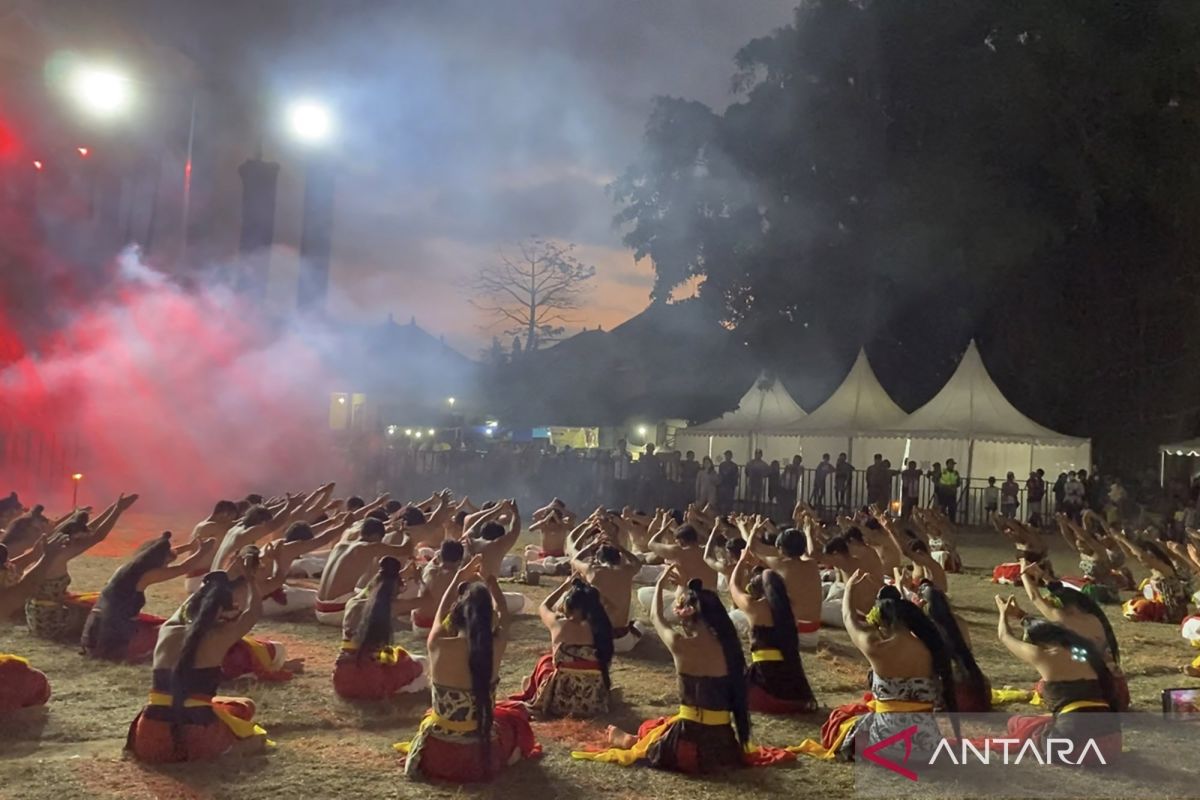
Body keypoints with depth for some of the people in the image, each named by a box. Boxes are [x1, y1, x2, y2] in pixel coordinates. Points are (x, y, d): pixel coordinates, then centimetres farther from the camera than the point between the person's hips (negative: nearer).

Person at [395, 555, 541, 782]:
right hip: (482, 757, -1)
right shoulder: (495, 647, -17)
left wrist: (459, 578, 18)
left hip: (436, 756, 1)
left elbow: (440, 616, 9)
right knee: (516, 712, 28)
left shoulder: (438, 645, -16)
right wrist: (491, 581, 17)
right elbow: (505, 620, 8)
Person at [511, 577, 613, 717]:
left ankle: (531, 697, 44)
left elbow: (543, 607, 15)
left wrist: (565, 586, 23)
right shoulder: (600, 627, -4)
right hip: (594, 703, 2)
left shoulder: (559, 624, -9)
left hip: (560, 702, -2)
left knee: (544, 661, 27)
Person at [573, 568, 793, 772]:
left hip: (691, 739, -5)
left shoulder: (681, 644, -16)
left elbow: (656, 618, 6)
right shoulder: (725, 641, -3)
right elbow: (704, 609, 21)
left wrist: (660, 585, 21)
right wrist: (687, 586, 31)